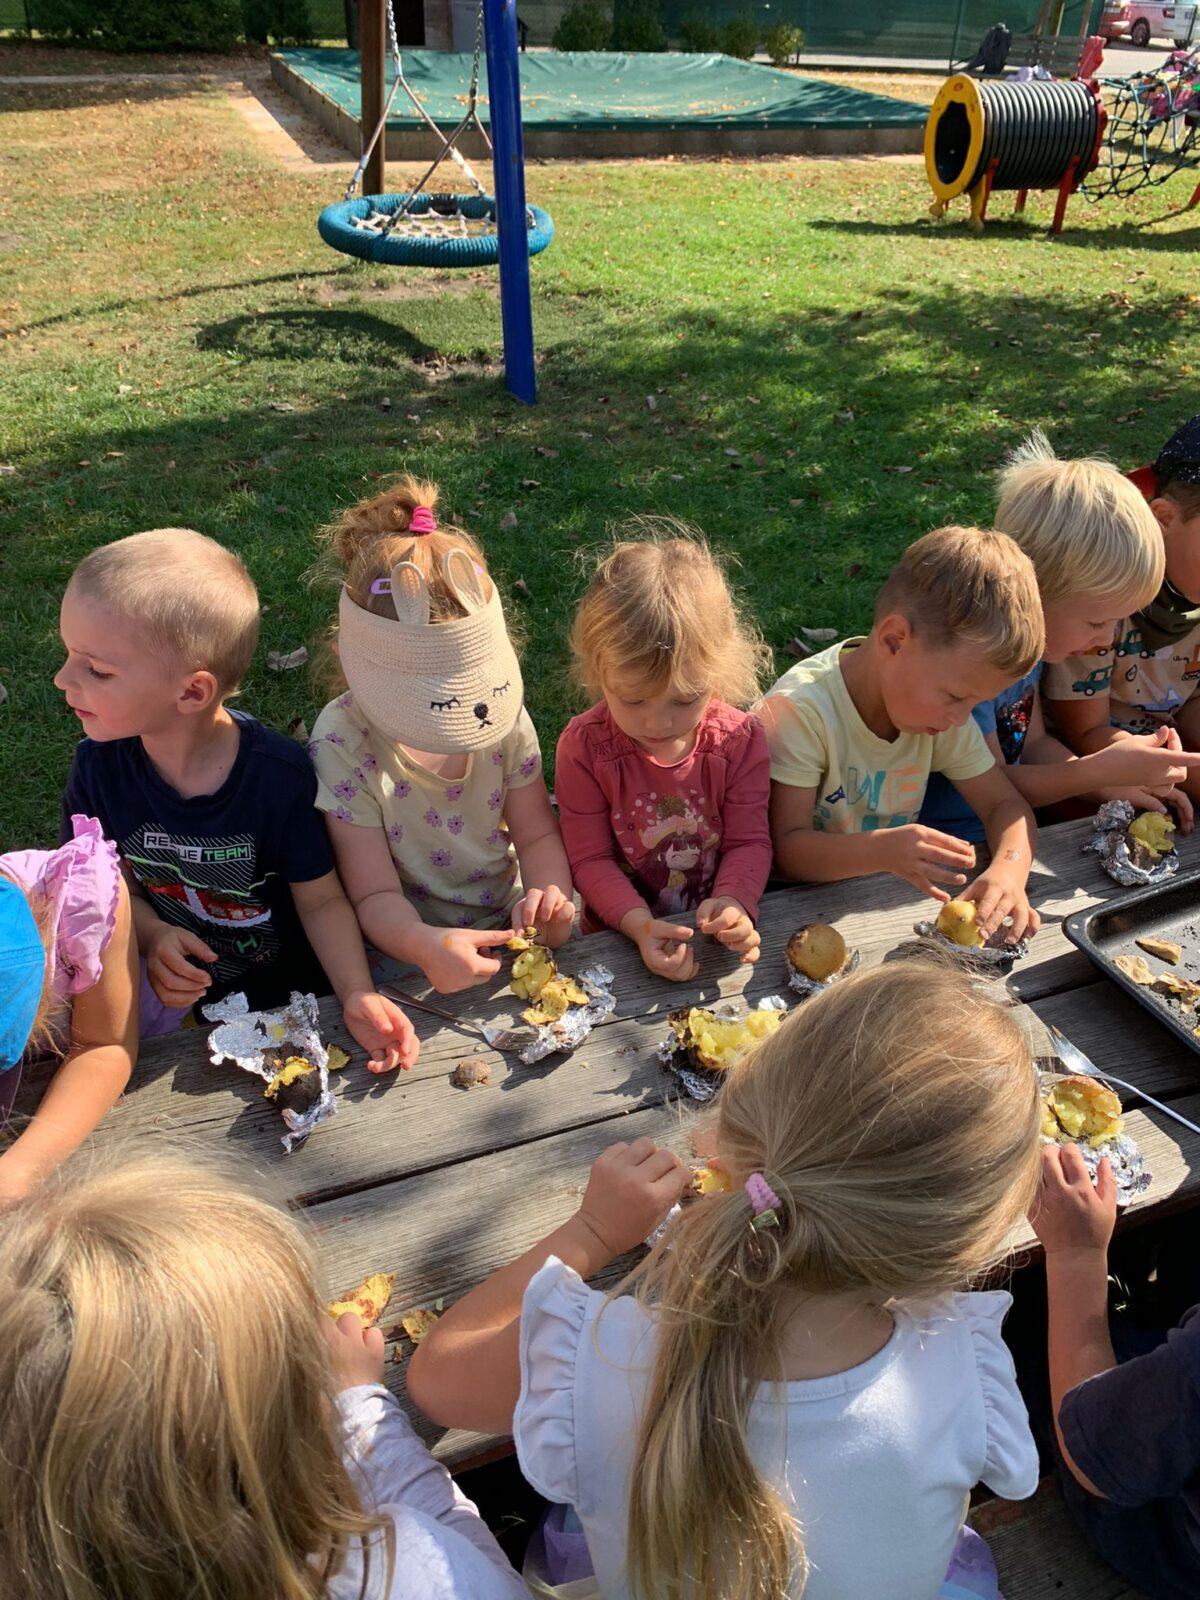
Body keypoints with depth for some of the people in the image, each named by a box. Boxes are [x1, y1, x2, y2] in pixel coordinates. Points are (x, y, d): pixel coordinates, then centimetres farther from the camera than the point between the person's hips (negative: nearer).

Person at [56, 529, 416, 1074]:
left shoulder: (279, 774, -23)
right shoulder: (98, 764, -12)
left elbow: (321, 900, -14)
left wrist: (356, 996, -26)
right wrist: (154, 937, -20)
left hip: (290, 985, -3)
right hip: (176, 986, 4)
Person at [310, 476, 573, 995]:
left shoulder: (503, 710, -7)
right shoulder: (343, 740, -18)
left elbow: (536, 834, 1)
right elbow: (375, 894, -17)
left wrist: (547, 894, -22)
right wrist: (426, 946, -38)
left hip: (505, 929, 4)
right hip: (407, 949, -4)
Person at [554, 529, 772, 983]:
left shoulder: (740, 739, -7)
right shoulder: (584, 746, -11)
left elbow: (749, 842, -3)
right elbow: (590, 857, -9)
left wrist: (733, 903, -24)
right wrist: (639, 924, -26)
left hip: (716, 939, 3)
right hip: (620, 939, -2)